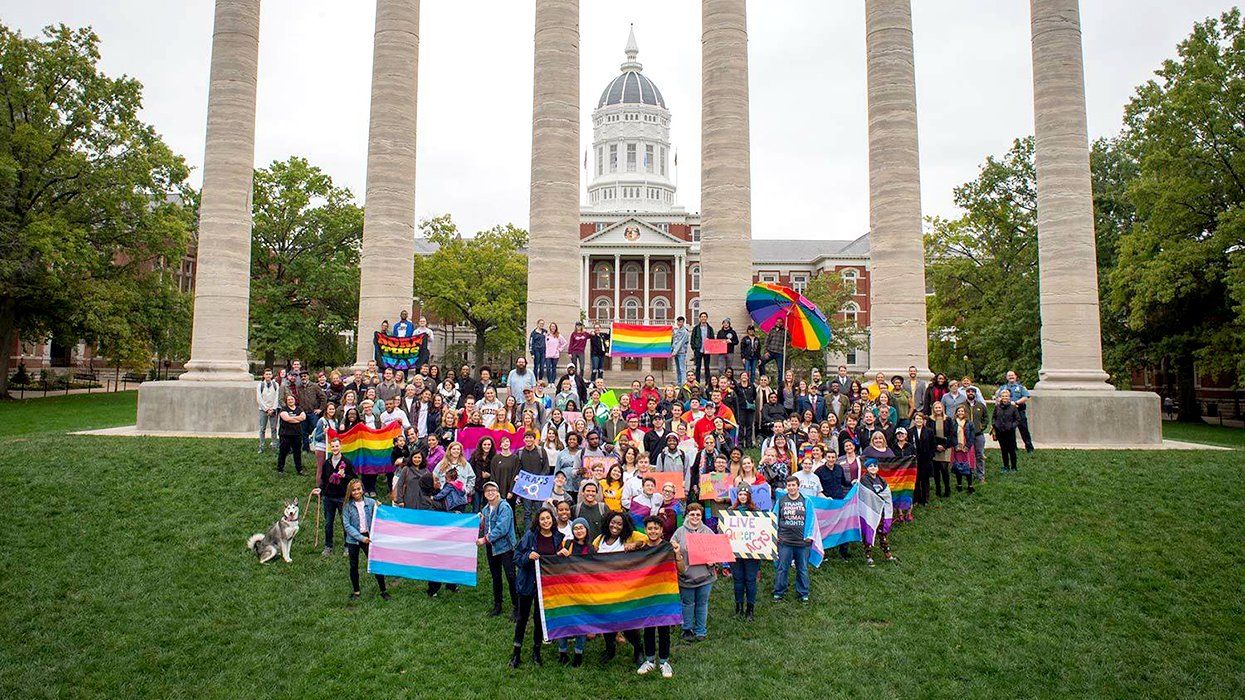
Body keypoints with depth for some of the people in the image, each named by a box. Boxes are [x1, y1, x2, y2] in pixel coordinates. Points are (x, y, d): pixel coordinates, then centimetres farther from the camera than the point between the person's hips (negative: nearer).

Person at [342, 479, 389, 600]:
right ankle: (355, 591, 31)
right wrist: (361, 538, -16)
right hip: (353, 539, 0)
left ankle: (383, 590, 11)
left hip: (368, 537, 0)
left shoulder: (371, 502, -4)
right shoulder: (347, 506, -6)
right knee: (354, 566, 13)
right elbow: (347, 525, -10)